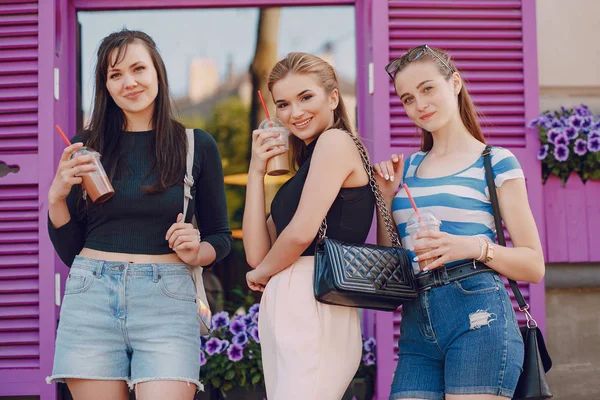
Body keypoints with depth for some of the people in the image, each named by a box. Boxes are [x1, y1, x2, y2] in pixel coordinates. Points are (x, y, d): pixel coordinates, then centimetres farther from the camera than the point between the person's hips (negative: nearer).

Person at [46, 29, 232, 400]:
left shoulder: (198, 145, 6)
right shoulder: (87, 146, 9)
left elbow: (221, 237, 14)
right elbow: (68, 250, 12)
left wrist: (196, 253, -7)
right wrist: (56, 197, -4)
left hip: (166, 300, -1)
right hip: (91, 297, 2)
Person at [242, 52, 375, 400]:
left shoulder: (335, 140, -3)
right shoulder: (306, 166, 23)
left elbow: (301, 233, -14)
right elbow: (257, 253, 13)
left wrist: (262, 273, 5)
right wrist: (257, 170, 10)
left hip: (313, 309, -9)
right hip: (284, 311, 9)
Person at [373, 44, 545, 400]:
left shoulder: (496, 162, 4)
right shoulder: (408, 168, 18)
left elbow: (534, 266, 0)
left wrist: (476, 247, -17)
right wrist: (385, 198, 7)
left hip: (477, 316, -4)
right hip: (416, 325, 5)